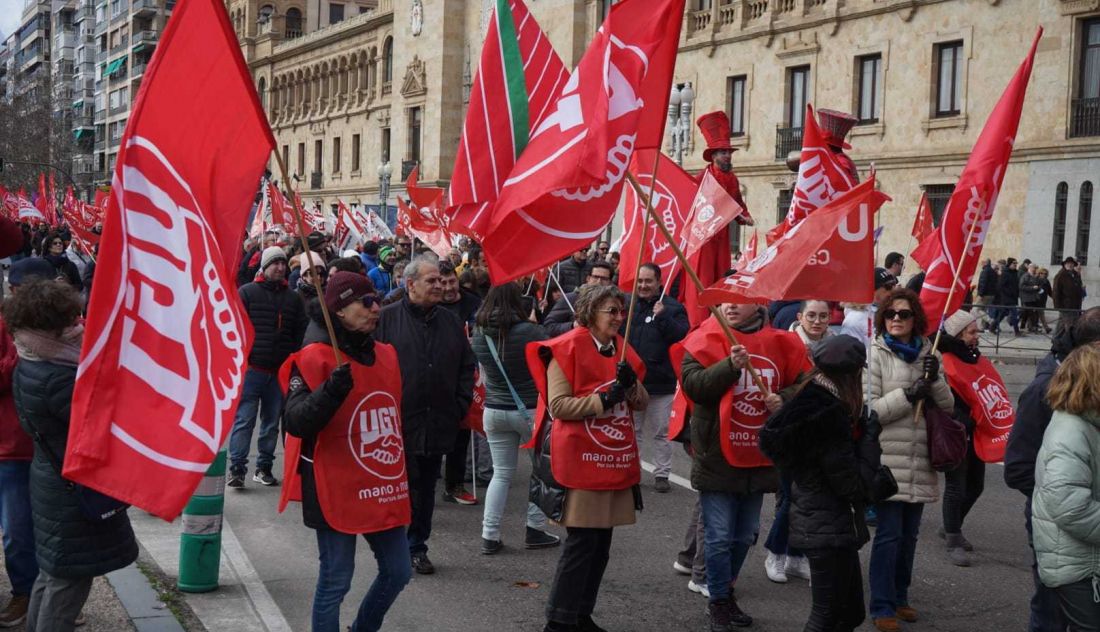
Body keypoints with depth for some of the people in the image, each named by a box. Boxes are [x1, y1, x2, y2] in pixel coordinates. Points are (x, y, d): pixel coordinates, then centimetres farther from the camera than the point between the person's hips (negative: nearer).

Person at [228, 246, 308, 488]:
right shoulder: (247, 292, 0)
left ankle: (264, 467, 20)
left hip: (279, 370, 4)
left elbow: (302, 332, 12)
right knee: (244, 420, -5)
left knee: (272, 421, 10)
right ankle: (237, 468, -1)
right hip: (251, 368, -4)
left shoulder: (293, 298, 11)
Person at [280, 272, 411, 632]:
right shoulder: (315, 357, -12)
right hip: (337, 491, -7)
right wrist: (333, 390, -37)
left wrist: (401, 479, 26)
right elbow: (296, 423, -22)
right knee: (335, 582, 0)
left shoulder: (385, 355, 10)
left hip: (385, 490, 7)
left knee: (398, 571, 14)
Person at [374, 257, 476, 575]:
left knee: (426, 489, 13)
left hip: (437, 425, 5)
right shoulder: (388, 319, -5)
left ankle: (417, 548, 26)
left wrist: (461, 405, 8)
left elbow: (467, 366, 17)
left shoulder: (450, 322, 11)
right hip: (398, 425, -5)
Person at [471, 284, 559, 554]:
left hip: (494, 412, 4)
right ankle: (535, 530, 18)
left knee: (501, 473, 14)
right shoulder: (531, 332, -19)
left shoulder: (480, 334, -5)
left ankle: (489, 536, 11)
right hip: (532, 410, -4)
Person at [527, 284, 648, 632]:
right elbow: (557, 405, -16)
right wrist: (604, 399, -21)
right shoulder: (567, 349, -10)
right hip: (581, 460, -7)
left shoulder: (622, 349, 11)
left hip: (617, 459, 7)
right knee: (582, 541, -6)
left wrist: (631, 384, -9)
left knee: (601, 542, 10)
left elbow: (642, 403, 11)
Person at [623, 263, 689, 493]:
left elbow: (681, 335, -16)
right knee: (631, 431, 13)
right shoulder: (625, 303, 2)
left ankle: (661, 474, 17)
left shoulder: (672, 307, -3)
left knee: (661, 433, 8)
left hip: (661, 381, -2)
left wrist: (663, 317, -25)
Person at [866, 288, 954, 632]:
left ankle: (899, 596, 29)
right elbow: (866, 408, -12)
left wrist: (935, 381, -8)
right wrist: (907, 395, -19)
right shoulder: (876, 354, -6)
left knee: (909, 533, 14)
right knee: (889, 533, -4)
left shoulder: (927, 354, 10)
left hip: (920, 461, 5)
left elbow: (948, 406, 10)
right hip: (887, 459, -5)